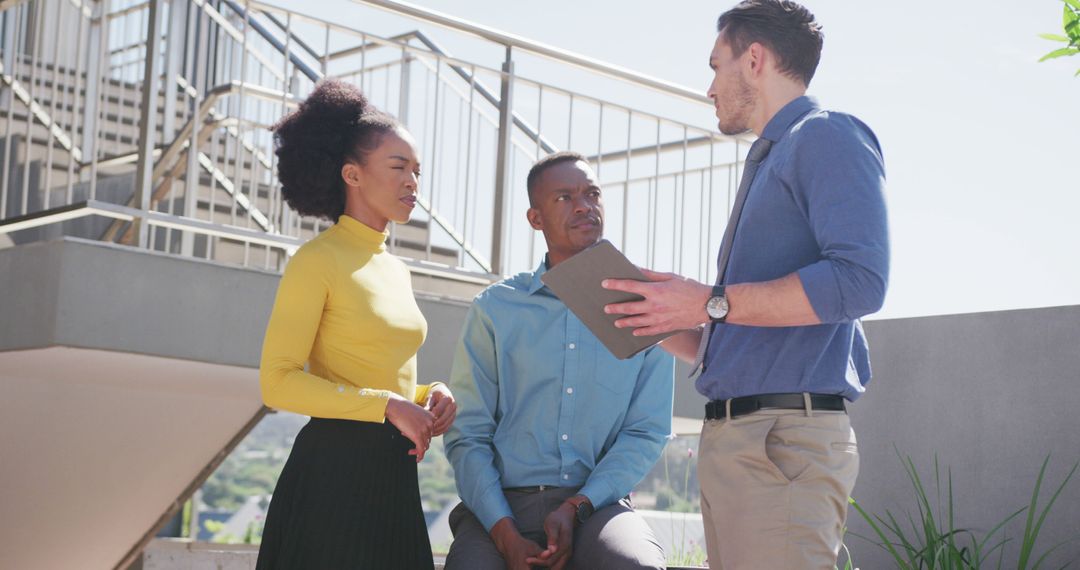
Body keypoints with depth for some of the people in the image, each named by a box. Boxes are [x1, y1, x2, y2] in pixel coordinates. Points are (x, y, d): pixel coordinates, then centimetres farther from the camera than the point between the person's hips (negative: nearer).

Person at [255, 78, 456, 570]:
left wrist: (429, 395, 3)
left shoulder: (395, 270, 16)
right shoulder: (317, 260, -7)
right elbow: (278, 382, -14)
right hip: (334, 470, -7)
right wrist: (387, 405, -18)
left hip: (394, 474, 7)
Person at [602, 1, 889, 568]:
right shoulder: (768, 163, 27)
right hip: (728, 438, 9)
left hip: (786, 441, -9)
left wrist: (711, 303, -15)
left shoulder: (827, 136, -2)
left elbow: (859, 279, -19)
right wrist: (660, 326, 14)